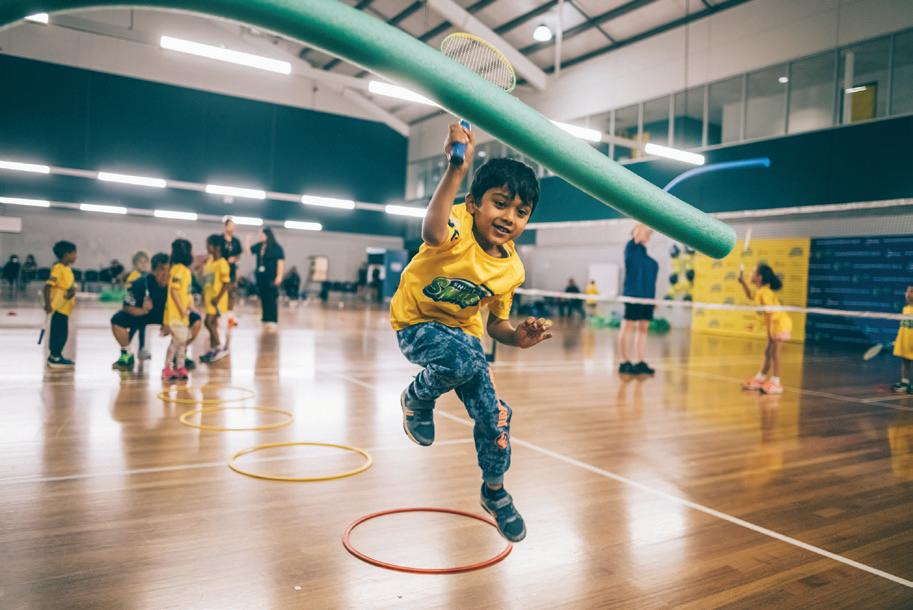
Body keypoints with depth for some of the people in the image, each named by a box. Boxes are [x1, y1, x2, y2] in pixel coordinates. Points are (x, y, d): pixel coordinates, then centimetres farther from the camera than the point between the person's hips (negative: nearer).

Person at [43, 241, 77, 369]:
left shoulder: (67, 268, 12)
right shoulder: (58, 268, -16)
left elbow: (72, 286, 11)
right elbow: (48, 286, -22)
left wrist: (72, 292, -13)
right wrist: (48, 304, -26)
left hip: (65, 307, 9)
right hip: (59, 307, -9)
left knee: (62, 333, 15)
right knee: (58, 333, -3)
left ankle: (55, 356, 25)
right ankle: (55, 358, 4)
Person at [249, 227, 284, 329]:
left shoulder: (276, 248, -8)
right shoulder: (258, 246, 9)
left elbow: (281, 262, -10)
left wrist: (279, 276, -16)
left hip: (271, 277, -6)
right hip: (260, 276, 6)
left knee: (271, 298, -3)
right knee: (263, 297, 10)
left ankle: (272, 320, 1)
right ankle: (265, 319, 18)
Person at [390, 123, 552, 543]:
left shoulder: (512, 268, -8)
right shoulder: (459, 227, -25)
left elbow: (496, 323, 4)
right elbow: (433, 232, -52)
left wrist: (518, 337, -18)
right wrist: (458, 169, -61)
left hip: (463, 331, 5)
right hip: (416, 323, -5)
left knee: (493, 415, 0)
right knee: (464, 361, -37)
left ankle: (494, 492, 30)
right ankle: (417, 398, -1)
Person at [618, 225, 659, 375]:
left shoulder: (646, 254, 17)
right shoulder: (631, 248, -2)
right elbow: (639, 234, -21)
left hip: (647, 296, 8)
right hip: (633, 295, -8)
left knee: (643, 329, 8)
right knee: (628, 328, -3)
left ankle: (640, 363, 12)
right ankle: (625, 363, 1)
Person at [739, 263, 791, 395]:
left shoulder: (764, 292, -20)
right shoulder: (760, 291, 9)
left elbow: (769, 312, -25)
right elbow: (750, 297, 31)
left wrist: (769, 331, -28)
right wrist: (743, 282, 25)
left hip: (780, 322, -10)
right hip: (777, 323, 10)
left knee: (774, 353, -9)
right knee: (768, 353, 15)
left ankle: (775, 384, -6)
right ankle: (760, 379, 24)